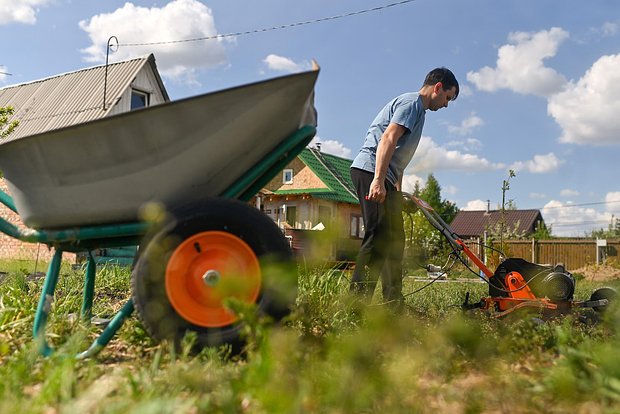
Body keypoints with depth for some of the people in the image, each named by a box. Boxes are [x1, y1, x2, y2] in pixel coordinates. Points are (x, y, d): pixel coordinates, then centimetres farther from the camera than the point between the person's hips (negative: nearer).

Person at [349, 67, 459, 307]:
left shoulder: (417, 109, 27)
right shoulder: (412, 102, -4)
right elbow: (388, 139, -19)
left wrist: (398, 193, 26)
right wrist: (378, 180, -28)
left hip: (383, 178, 11)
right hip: (371, 171, -11)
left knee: (394, 240, 10)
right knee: (379, 238, -16)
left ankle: (393, 304, 14)